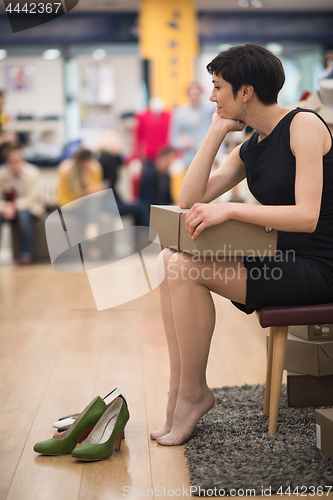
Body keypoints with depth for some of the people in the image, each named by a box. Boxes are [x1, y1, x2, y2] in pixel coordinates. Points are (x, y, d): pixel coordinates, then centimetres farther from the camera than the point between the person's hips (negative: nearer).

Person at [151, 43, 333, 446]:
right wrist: (217, 130, 5)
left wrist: (230, 209, -27)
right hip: (281, 259, 9)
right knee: (169, 260, -5)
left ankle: (193, 393, -6)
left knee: (186, 268, -21)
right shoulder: (249, 149, 14)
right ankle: (179, 386, -7)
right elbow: (189, 200, 5)